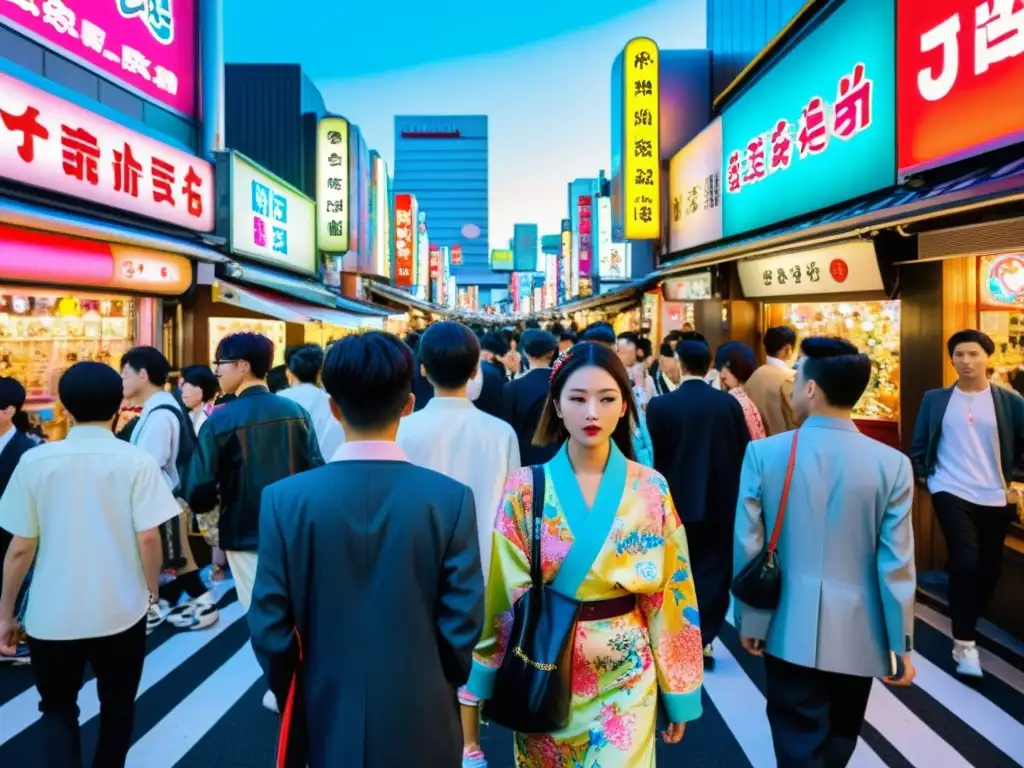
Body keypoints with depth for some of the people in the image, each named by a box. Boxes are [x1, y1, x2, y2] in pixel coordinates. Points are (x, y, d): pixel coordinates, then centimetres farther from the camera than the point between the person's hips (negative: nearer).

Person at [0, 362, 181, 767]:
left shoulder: (35, 461, -6)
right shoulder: (136, 461, -10)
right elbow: (148, 538, -12)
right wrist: (151, 590, 6)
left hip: (52, 614, 1)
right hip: (120, 609, -1)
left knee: (57, 708, 21)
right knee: (117, 706, 21)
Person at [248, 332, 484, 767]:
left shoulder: (285, 499, -15)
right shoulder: (451, 498, -17)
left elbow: (270, 628, -10)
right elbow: (461, 624, -12)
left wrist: (294, 698, 9)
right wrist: (438, 688, 8)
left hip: (328, 720, 1)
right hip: (419, 723, 0)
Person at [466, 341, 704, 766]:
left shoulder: (652, 489, -7)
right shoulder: (526, 488, -10)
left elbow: (671, 592, -2)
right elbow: (508, 591, -5)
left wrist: (678, 691, 2)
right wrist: (495, 685, -2)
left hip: (625, 678, 0)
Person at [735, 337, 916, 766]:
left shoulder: (764, 453, -12)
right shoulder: (892, 464, -11)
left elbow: (747, 547, -8)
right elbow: (895, 565, -9)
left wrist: (748, 620, 5)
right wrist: (900, 647, 2)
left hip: (790, 631, -1)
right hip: (858, 634, 2)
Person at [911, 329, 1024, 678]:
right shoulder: (935, 399, 0)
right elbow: (919, 444, 4)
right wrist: (923, 475, -3)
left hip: (995, 498, 2)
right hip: (951, 492, -2)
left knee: (989, 568, 12)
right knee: (965, 562, -15)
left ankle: (967, 627, 37)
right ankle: (964, 643, -2)